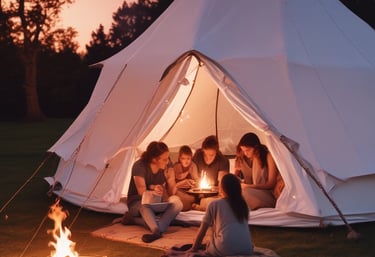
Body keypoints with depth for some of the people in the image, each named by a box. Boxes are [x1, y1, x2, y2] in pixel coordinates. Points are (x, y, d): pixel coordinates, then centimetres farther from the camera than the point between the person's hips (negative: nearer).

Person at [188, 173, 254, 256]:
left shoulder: (214, 204, 6)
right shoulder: (243, 204, 17)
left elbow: (202, 230, 10)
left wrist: (194, 248, 24)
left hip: (225, 250, -3)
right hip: (247, 250, 3)